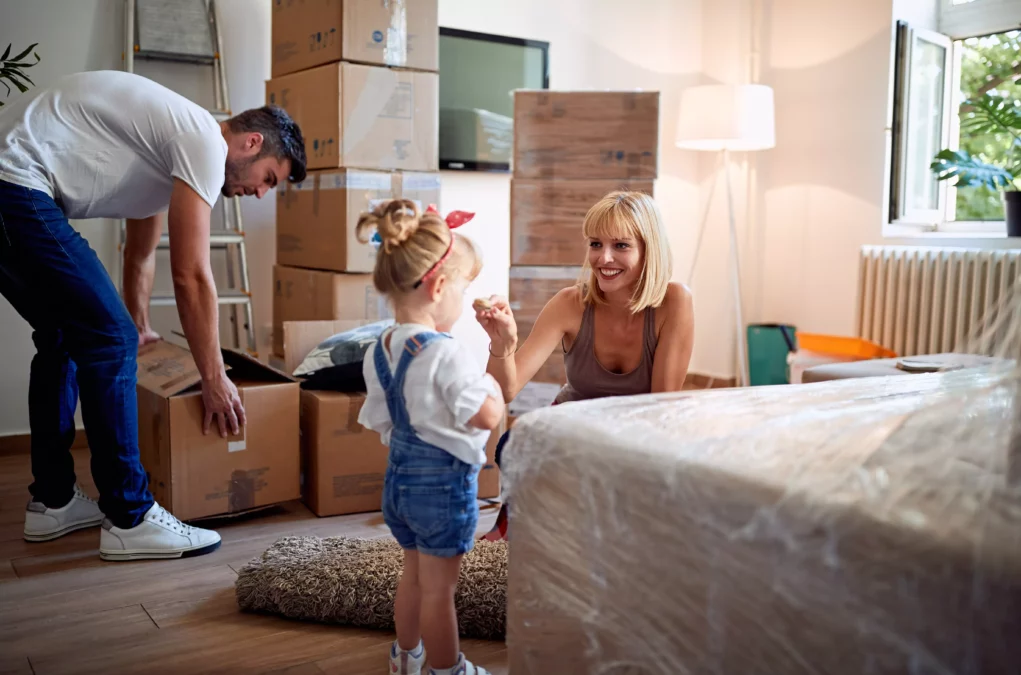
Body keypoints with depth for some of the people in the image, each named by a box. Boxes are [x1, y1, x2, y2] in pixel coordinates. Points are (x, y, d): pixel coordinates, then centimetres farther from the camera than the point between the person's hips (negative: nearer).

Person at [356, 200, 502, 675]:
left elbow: (381, 424, 9)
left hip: (398, 475, 8)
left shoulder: (378, 353, 0)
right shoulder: (447, 354, -25)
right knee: (439, 588, 9)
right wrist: (493, 374, -7)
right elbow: (489, 415, -24)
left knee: (414, 576, 25)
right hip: (445, 481, -8)